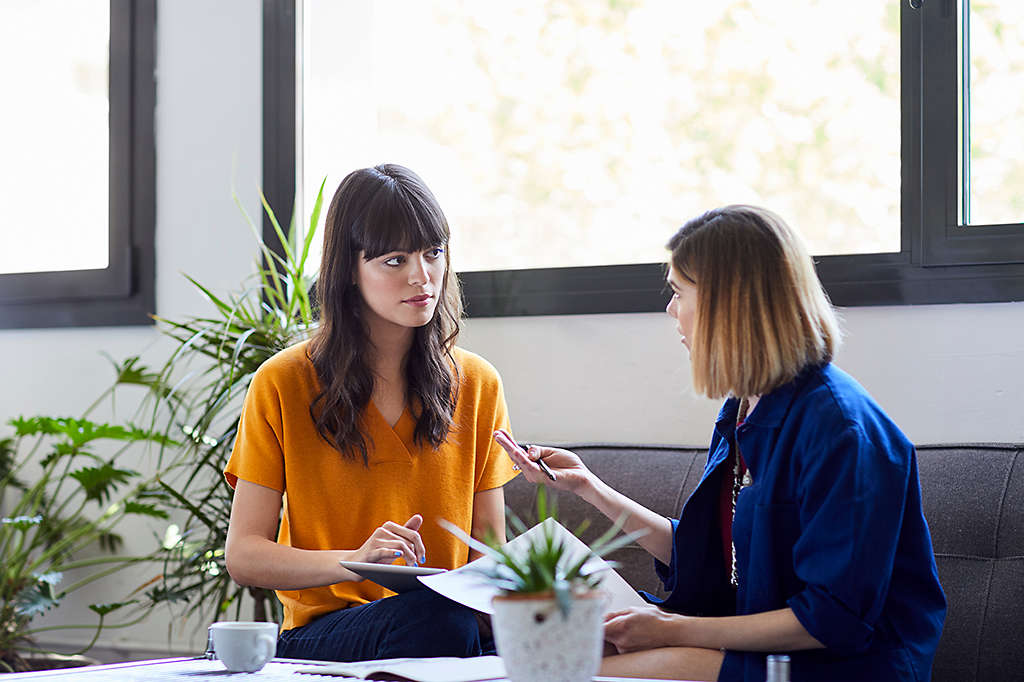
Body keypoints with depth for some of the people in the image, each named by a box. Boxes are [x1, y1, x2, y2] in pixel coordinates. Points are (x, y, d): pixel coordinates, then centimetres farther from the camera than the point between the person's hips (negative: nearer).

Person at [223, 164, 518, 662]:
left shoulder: (477, 384, 10)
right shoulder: (282, 386, 0)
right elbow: (243, 556, -3)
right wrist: (356, 560, -22)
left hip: (451, 614, 3)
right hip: (320, 633, -3)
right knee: (434, 616, -36)